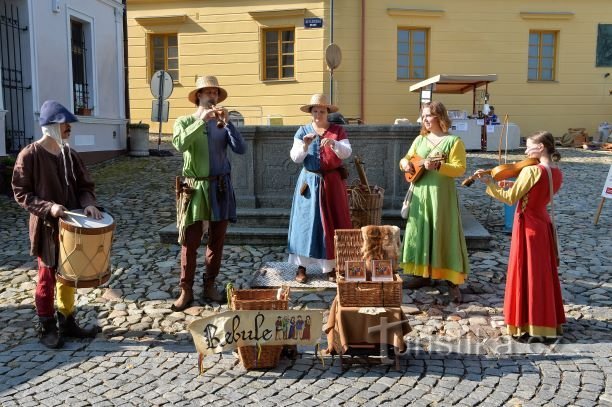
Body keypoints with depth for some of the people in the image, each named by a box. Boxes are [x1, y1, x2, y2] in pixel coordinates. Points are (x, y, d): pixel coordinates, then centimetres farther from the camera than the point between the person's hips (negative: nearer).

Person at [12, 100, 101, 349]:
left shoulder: (69, 154, 6)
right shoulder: (29, 155, -12)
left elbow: (84, 185, 10)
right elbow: (20, 193, -11)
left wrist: (88, 203, -10)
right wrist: (48, 207, -24)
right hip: (46, 227, -6)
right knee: (47, 278, 6)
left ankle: (67, 322, 27)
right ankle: (46, 327, 21)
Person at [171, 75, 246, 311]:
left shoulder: (222, 124, 6)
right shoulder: (184, 122, 2)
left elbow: (241, 149, -8)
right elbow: (179, 144, -20)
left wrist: (227, 123, -16)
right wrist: (201, 120, -22)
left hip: (220, 188, 2)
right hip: (195, 188, -2)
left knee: (217, 241, 9)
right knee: (190, 243, 0)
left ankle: (210, 286, 22)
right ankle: (186, 290, 10)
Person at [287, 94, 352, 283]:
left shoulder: (338, 130, 3)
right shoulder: (302, 131, 5)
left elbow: (347, 153, -9)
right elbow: (295, 158, -2)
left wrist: (334, 143, -27)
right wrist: (304, 145, -21)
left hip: (332, 182, 0)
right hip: (309, 182, 0)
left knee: (332, 223, 2)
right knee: (306, 221, 1)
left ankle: (332, 266, 11)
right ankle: (301, 266, 9)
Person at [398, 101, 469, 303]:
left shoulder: (453, 141, -5)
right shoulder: (420, 139, 13)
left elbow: (459, 168, -13)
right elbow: (407, 158, 19)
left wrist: (437, 166, -27)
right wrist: (405, 163, -4)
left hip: (441, 194, -6)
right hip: (420, 193, 6)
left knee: (444, 234, -5)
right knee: (420, 232, 9)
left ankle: (453, 282, 0)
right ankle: (423, 274, 22)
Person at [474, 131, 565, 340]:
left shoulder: (531, 171, -21)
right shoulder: (557, 174, 4)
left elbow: (510, 199, -18)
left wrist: (489, 183, -11)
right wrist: (515, 186, 7)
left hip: (528, 227, -8)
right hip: (544, 226, 8)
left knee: (526, 274, 1)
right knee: (544, 274, 18)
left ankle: (527, 323, 9)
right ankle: (549, 319, 31)